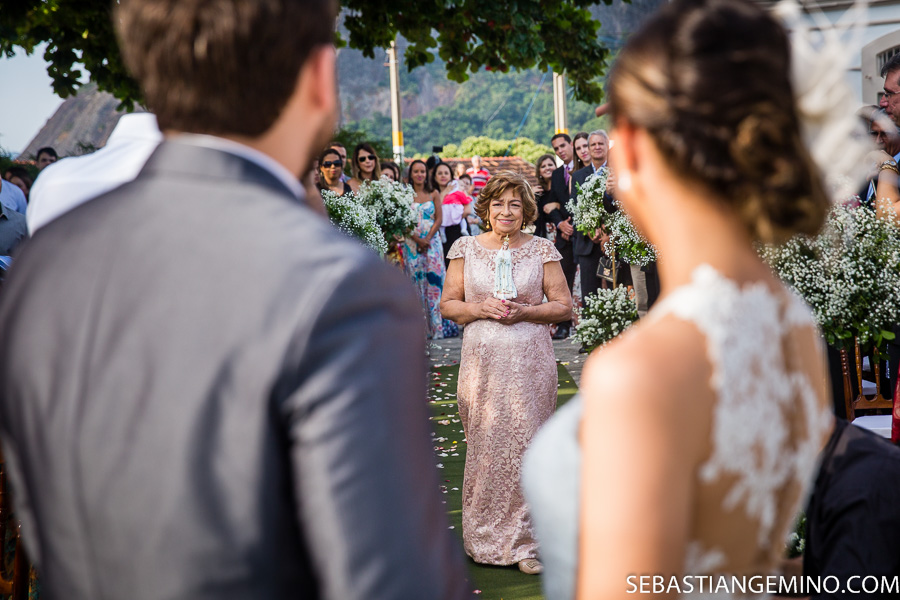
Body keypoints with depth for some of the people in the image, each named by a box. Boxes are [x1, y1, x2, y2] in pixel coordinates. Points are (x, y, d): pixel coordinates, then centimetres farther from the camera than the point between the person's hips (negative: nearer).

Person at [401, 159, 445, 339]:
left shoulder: (433, 195, 7)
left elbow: (439, 219, 1)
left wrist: (427, 239, -11)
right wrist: (417, 240, -11)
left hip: (432, 242, 0)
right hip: (412, 244, 0)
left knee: (433, 279, -5)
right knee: (416, 281, -1)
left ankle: (436, 325, -2)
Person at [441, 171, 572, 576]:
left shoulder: (541, 249, 4)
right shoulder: (466, 248, 6)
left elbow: (563, 305, 5)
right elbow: (448, 304, 8)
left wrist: (524, 311, -11)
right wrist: (481, 308, -10)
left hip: (530, 361, -1)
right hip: (482, 360, 1)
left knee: (526, 444, -2)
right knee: (485, 445, 3)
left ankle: (525, 541, 8)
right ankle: (485, 538, 17)